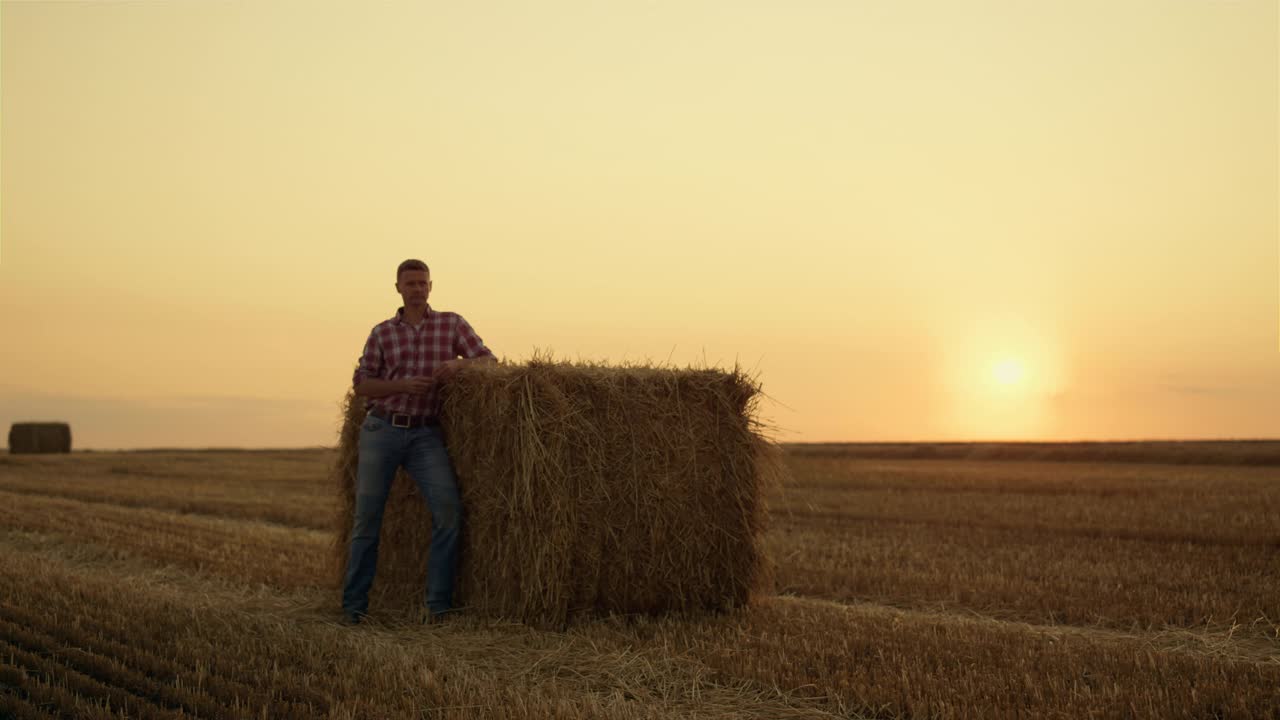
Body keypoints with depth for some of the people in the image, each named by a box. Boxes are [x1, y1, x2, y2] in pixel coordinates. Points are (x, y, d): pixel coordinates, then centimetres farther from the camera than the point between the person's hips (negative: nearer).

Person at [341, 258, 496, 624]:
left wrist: (459, 362, -19)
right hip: (381, 429, 1)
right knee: (367, 515, 0)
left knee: (448, 508, -18)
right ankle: (354, 604, 12)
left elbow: (489, 360, 3)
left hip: (426, 436, 0)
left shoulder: (452, 324, 7)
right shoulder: (382, 332, 8)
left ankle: (439, 604, -9)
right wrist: (402, 385, -13)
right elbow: (361, 384, 5)